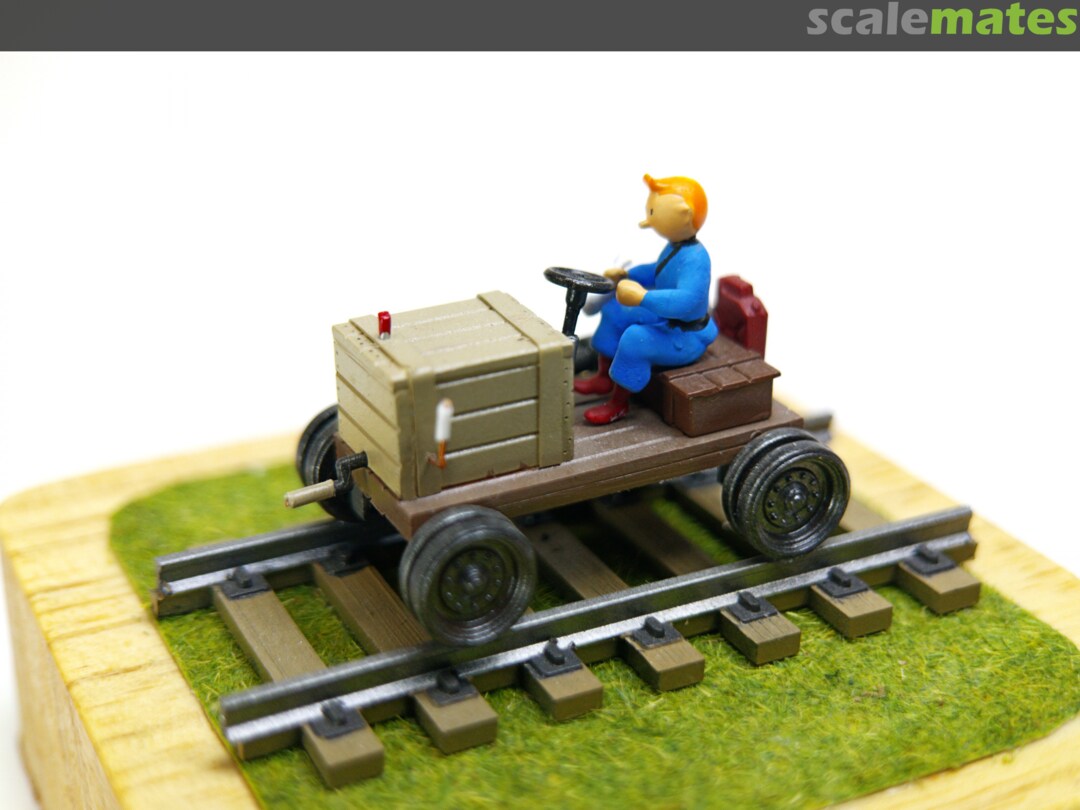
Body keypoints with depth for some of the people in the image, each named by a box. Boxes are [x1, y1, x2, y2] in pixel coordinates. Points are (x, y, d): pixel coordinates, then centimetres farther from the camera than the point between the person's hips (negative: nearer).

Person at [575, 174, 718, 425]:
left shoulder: (694, 258, -33)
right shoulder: (674, 248, -2)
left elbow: (687, 300, -47)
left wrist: (643, 297, -52)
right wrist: (626, 275, 11)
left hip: (685, 337, -11)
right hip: (663, 319, 11)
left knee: (635, 339, -30)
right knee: (615, 311, 13)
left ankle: (618, 404, -10)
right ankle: (604, 378, 23)